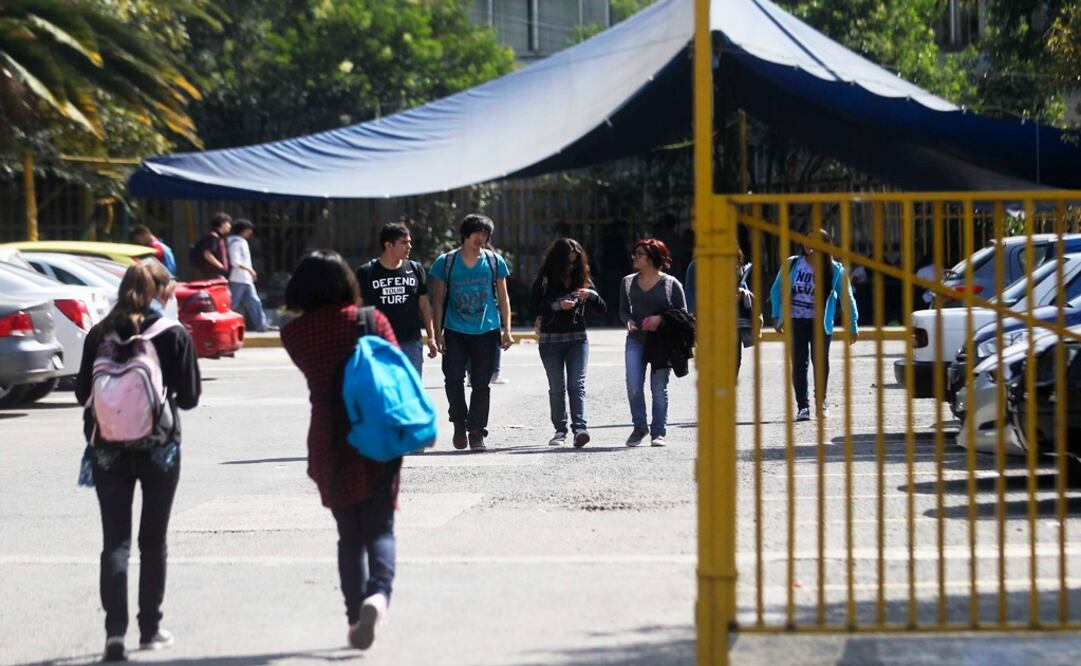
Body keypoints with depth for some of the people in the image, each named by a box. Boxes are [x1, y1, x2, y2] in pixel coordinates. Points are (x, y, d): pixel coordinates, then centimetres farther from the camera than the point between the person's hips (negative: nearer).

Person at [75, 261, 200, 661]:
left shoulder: (101, 334, -2)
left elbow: (83, 392, 2)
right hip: (159, 448, -1)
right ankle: (150, 629, 18)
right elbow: (189, 396, -6)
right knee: (153, 541, 12)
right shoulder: (174, 335, -8)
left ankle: (115, 630, -11)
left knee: (115, 541, 2)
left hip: (109, 448, 1)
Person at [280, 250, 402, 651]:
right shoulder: (370, 320, -4)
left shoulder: (294, 334, -3)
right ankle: (379, 592, -23)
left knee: (348, 534, 13)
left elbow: (313, 371, 10)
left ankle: (355, 617, 11)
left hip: (330, 444, 1)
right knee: (379, 528, 4)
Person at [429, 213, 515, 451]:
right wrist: (438, 333, -2)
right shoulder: (446, 262, 2)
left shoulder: (495, 262, 6)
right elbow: (438, 299, 4)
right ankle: (460, 423, 10)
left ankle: (476, 431, 9)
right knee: (453, 379, -11)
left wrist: (507, 330, 5)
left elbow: (503, 297, 11)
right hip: (455, 331, -1)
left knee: (481, 384, 1)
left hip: (487, 332, 1)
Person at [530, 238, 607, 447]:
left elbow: (602, 309, 7)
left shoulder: (583, 280, 7)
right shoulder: (544, 280, 1)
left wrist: (591, 295, -13)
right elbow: (534, 305, -9)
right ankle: (560, 429, 12)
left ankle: (580, 427, -22)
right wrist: (558, 306, -21)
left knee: (577, 385, -11)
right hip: (550, 340, 0)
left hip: (577, 338, 0)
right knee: (557, 387, 5)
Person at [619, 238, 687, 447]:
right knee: (634, 387, -7)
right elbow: (623, 310, 18)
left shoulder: (671, 284, 0)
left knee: (659, 389, -1)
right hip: (635, 340, 3)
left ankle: (658, 432, 8)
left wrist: (661, 319, -13)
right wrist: (628, 321, -4)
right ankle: (639, 427, 11)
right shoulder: (628, 282, 11)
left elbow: (682, 314, 3)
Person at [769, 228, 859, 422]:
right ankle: (802, 406, 0)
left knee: (821, 361, 3)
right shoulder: (791, 265, 0)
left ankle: (821, 401, 21)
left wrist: (853, 326, 0)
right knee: (799, 362, -3)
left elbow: (847, 298, 1)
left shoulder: (836, 271, -4)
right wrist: (777, 315, 5)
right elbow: (777, 290, 10)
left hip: (821, 322, -1)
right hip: (795, 321, 1)